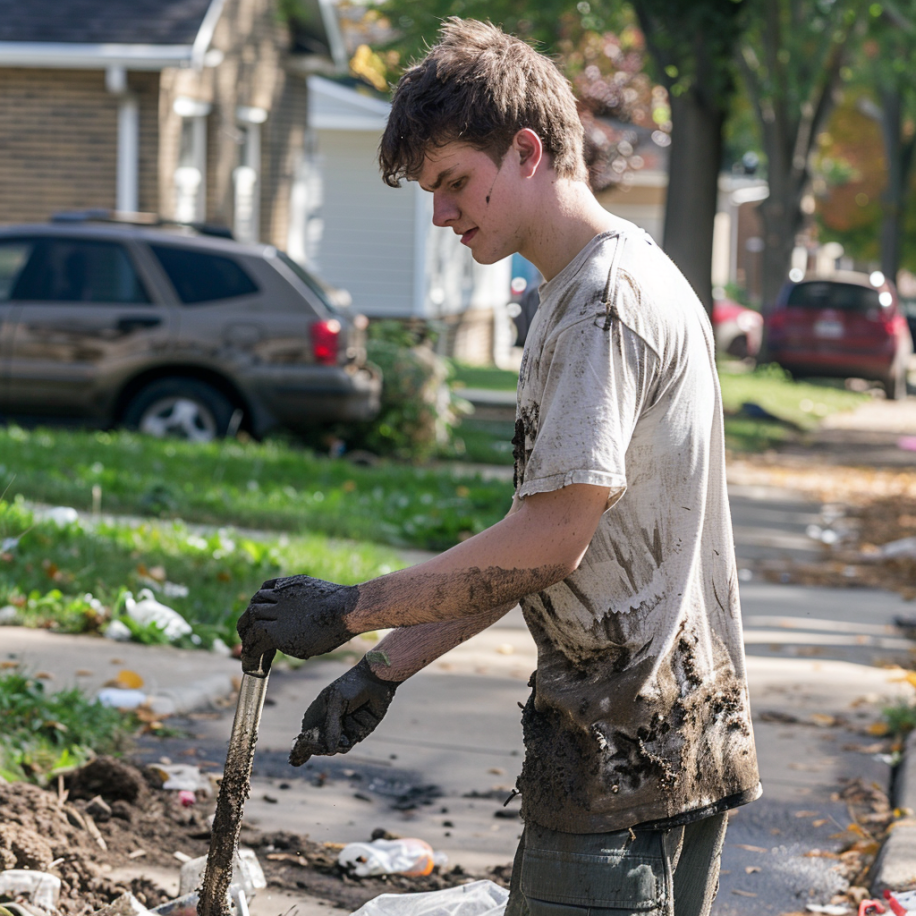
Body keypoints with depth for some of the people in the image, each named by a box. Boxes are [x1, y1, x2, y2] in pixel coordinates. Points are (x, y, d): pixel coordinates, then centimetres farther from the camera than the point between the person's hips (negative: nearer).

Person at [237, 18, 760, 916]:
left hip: (623, 754, -10)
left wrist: (349, 609, -13)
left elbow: (550, 539, -21)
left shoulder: (607, 295, -15)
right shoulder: (573, 296, 18)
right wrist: (387, 667, 14)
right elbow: (536, 545, 18)